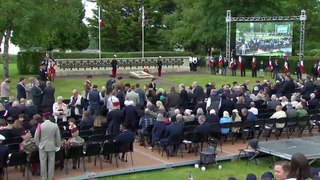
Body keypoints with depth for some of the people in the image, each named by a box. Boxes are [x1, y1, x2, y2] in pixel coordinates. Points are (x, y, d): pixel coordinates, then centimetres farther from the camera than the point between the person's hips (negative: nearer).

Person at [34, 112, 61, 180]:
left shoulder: (40, 125, -10)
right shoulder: (55, 125, -6)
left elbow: (36, 137, -6)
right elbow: (58, 137, 1)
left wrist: (38, 144, 10)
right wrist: (58, 145, 14)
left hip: (42, 146, -1)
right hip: (52, 146, 1)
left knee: (43, 162, 8)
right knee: (51, 162, 9)